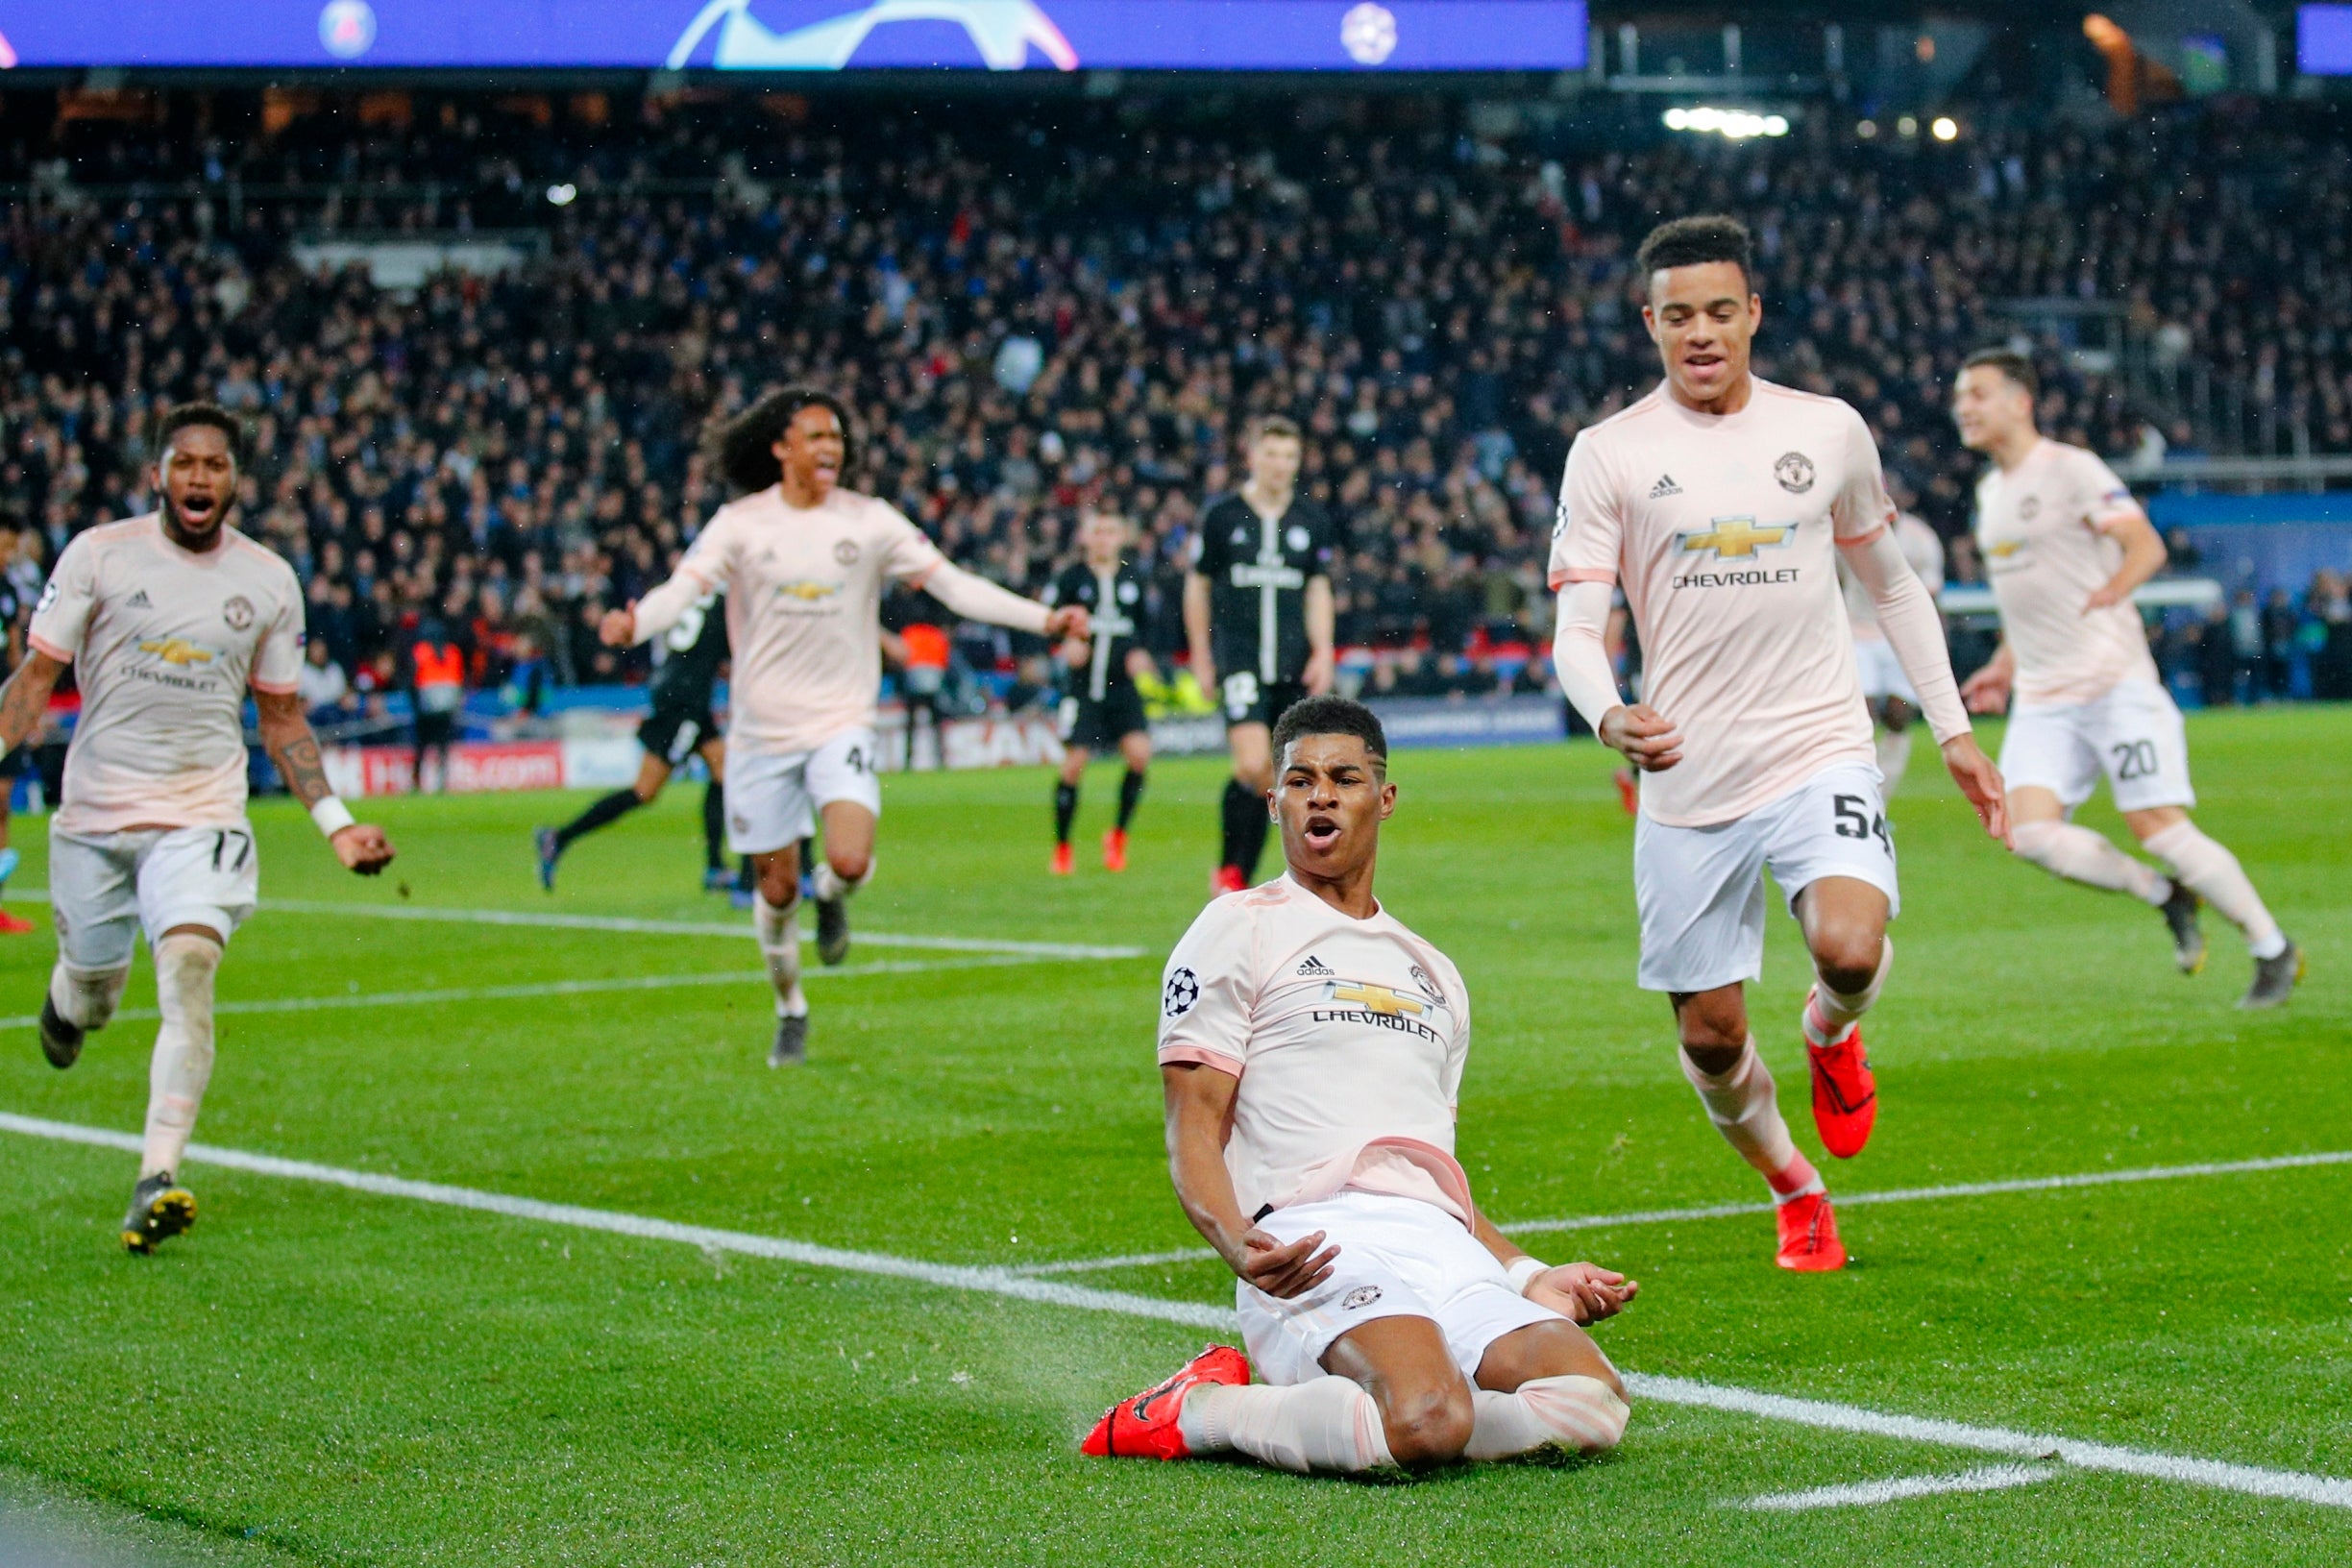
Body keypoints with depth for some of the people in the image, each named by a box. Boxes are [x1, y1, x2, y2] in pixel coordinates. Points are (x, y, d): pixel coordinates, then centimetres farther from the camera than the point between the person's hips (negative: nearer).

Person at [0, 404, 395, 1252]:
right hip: (95, 812, 0)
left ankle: (158, 1178, -27)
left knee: (189, 966, -22)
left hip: (202, 817, 0)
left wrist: (337, 824, 7)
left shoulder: (268, 580, 5)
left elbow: (281, 716, 14)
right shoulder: (98, 554, -1)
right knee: (92, 991, 11)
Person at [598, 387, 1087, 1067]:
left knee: (850, 862, -21)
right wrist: (633, 624, -37)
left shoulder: (868, 521, -1)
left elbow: (953, 584, 0)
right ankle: (790, 1012, 31)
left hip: (841, 723, 0)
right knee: (775, 889, 7)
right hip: (762, 729, 0)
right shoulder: (740, 523, -3)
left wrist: (1044, 619, -8)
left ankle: (832, 899, 17)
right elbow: (683, 588, -14)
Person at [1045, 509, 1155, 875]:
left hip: (1123, 687, 2)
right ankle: (1061, 847, 12)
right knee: (1074, 763, -5)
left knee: (1140, 753, -13)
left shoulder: (1134, 577, 8)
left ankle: (1119, 835, 6)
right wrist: (1066, 644, -18)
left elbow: (1147, 624, 18)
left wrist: (1142, 654, 0)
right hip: (1084, 684, -2)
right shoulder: (1072, 578, -1)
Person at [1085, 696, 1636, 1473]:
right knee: (1430, 1419, -35)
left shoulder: (1435, 973, 30)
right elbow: (1194, 1134, 1)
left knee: (1593, 1404, -23)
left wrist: (1533, 1278, 20)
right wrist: (1240, 1246, -20)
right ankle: (1195, 1412, -11)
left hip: (1448, 1254, 6)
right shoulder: (1236, 929, 11)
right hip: (1321, 1248, -6)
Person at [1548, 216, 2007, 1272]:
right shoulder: (1608, 454, -1)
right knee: (1710, 1036, 4)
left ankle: (1830, 1032, 11)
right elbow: (1575, 632, -5)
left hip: (1819, 751, 0)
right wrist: (1610, 718, -26)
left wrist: (1953, 729, 16)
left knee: (1850, 948, -27)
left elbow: (1892, 587, 19)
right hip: (1686, 780, 0)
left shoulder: (1829, 430, 6)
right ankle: (1794, 1190, 33)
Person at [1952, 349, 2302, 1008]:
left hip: (2114, 683, -7)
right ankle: (2166, 896, 8)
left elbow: (2146, 545, -18)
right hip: (2040, 699, 7)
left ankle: (2273, 949, 5)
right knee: (2032, 832, -13)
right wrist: (2005, 666, 23)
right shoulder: (1990, 490, 16)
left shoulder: (2070, 468, -8)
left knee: (2159, 827, -12)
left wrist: (2113, 589, -37)